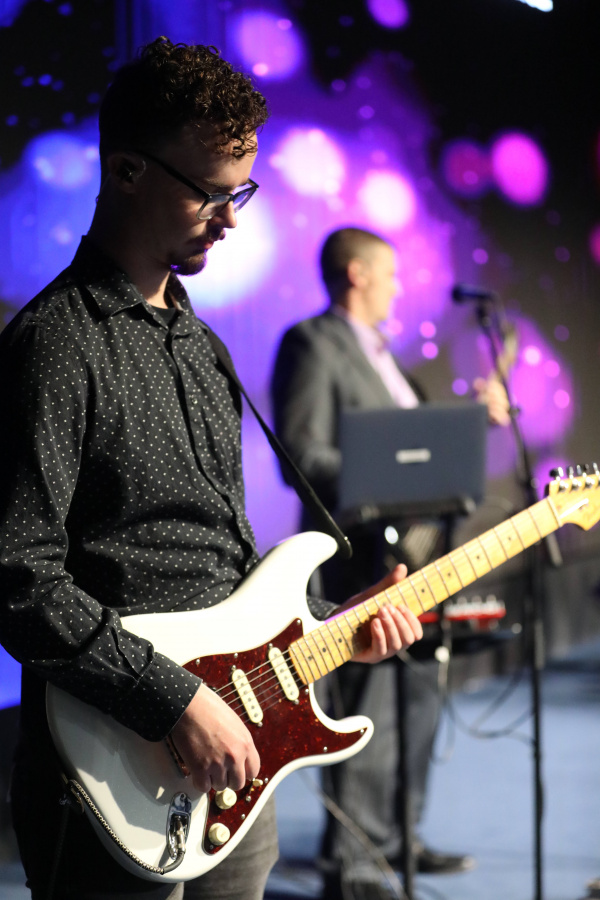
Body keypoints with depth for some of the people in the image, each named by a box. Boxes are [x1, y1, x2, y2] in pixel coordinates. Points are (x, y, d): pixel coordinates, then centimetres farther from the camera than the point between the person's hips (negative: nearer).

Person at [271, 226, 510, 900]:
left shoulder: (374, 351, 22)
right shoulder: (312, 345, -9)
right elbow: (303, 457, -17)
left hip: (412, 551, 10)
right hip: (363, 558, -10)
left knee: (418, 699, 15)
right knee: (367, 712, -9)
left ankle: (394, 837, 26)